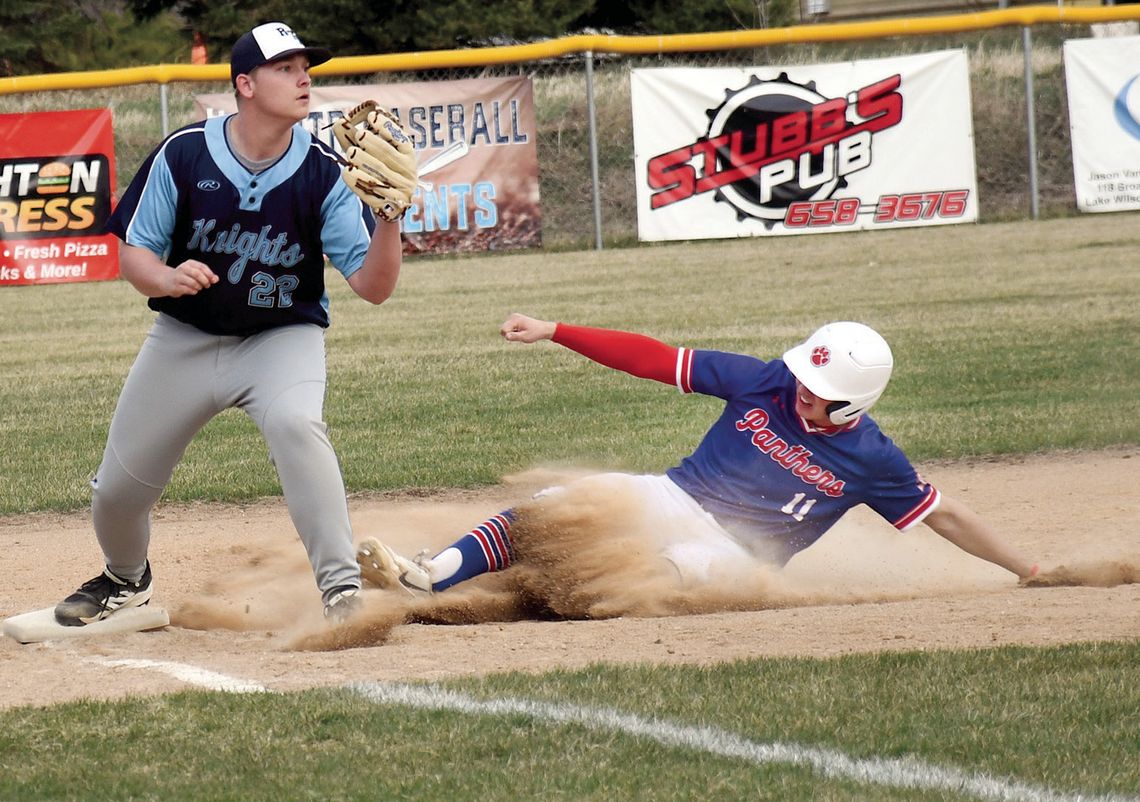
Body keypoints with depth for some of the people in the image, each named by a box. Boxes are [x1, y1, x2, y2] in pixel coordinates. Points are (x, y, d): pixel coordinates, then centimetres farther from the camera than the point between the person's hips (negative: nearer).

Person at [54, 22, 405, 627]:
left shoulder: (323, 173, -15)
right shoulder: (183, 155, -14)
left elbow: (373, 286, -18)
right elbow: (132, 254, -6)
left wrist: (388, 218, -36)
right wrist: (167, 278, -28)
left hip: (283, 338, -2)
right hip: (185, 340, 2)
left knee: (295, 422, -36)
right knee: (118, 487, 9)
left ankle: (343, 587, -30)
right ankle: (126, 579, 45)